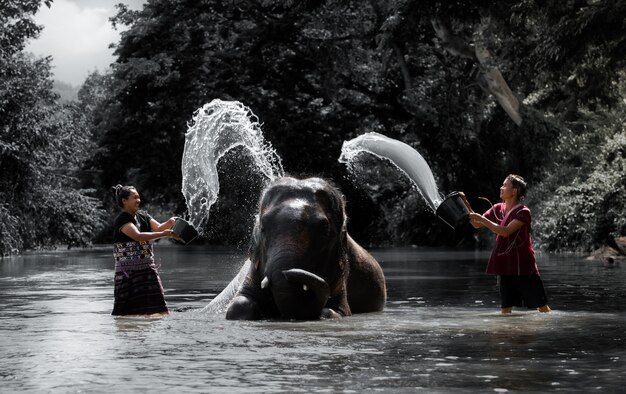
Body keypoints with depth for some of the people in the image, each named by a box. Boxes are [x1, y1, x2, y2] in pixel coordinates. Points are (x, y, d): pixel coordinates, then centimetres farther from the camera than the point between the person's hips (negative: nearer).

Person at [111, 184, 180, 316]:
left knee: (160, 310, 1)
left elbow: (158, 228, 0)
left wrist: (169, 223, -22)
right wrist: (164, 234, -34)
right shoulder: (122, 220, -14)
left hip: (148, 268, 7)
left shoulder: (143, 216, 10)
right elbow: (138, 236, -28)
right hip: (128, 272, -7)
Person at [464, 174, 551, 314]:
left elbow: (505, 231, -24)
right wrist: (465, 203, 2)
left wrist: (482, 219, -23)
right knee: (506, 308, 6)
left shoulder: (523, 212, -12)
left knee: (541, 305, 0)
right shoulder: (497, 209, 9)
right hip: (505, 267, 6)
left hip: (523, 266, -6)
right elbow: (477, 224, 12)